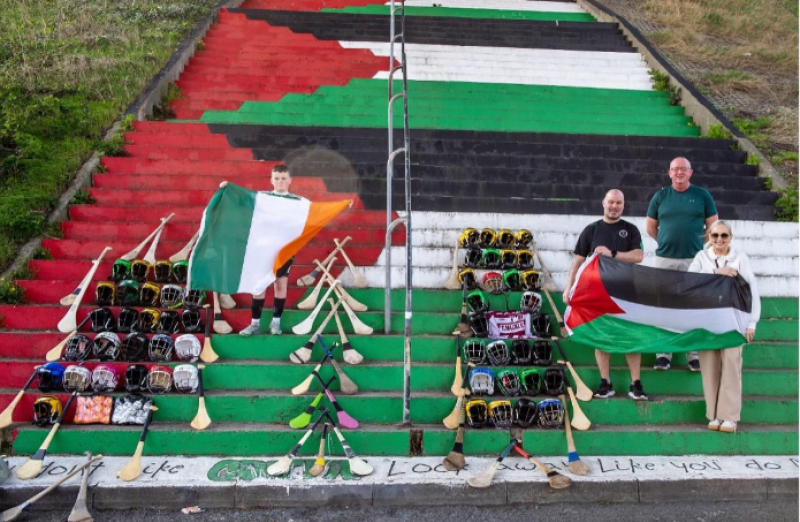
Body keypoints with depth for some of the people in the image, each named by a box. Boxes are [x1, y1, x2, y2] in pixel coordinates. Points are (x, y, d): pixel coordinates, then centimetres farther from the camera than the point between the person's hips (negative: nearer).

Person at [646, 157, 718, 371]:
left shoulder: (702, 195, 5)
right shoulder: (660, 196, 6)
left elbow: (712, 226, 9)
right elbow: (651, 227, 13)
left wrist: (694, 241, 6)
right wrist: (668, 242, 7)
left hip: (694, 259, -1)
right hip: (665, 259, 1)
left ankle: (694, 353, 12)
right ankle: (663, 352, 12)